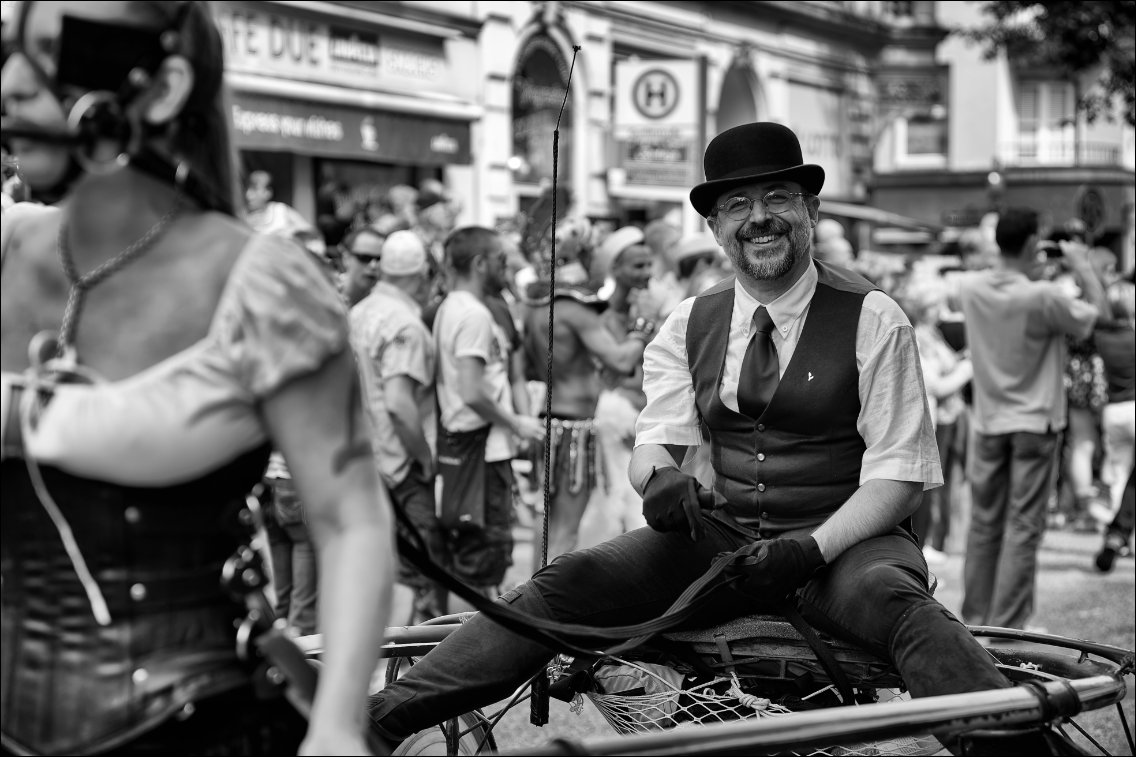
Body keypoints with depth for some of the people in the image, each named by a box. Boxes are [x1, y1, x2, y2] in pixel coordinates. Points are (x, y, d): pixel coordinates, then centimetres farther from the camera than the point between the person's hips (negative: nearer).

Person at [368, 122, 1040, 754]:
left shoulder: (872, 320, -3)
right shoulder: (689, 327, 10)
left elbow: (898, 474, -7)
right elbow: (655, 439, 5)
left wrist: (811, 548, -23)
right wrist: (660, 477, -21)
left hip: (844, 541, -3)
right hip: (724, 537, 3)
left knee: (896, 601, -37)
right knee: (569, 583, -16)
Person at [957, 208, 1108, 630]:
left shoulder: (971, 289, -6)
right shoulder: (1043, 298, -20)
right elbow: (1096, 313, -6)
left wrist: (1036, 265, 15)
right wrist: (1082, 266, 5)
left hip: (989, 422, 5)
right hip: (1034, 423, -5)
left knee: (984, 524, 14)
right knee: (1023, 528, 0)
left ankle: (975, 619, 21)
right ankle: (1006, 629, 0)